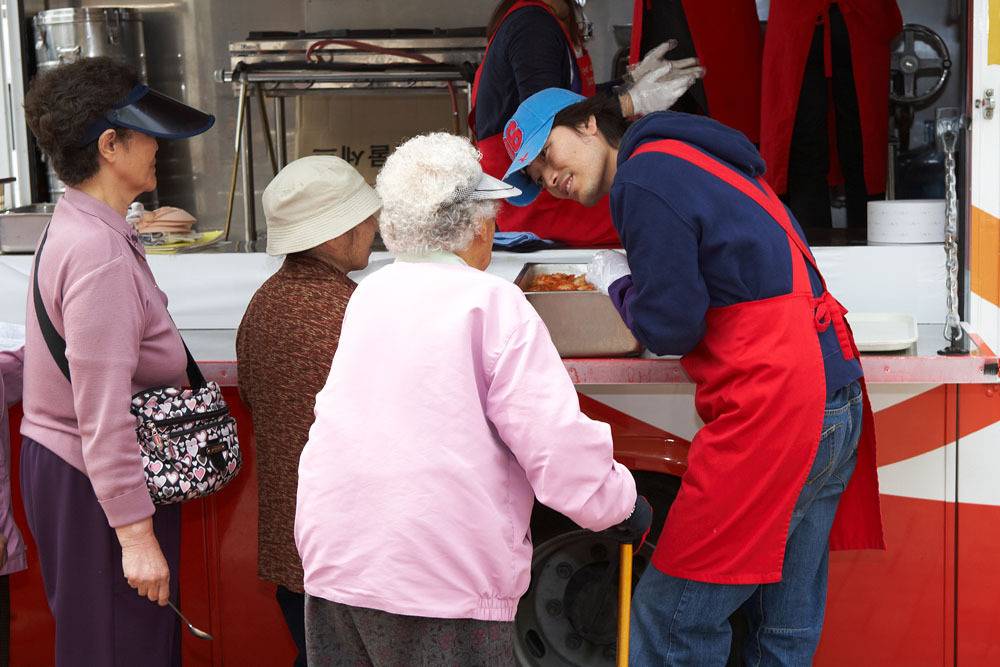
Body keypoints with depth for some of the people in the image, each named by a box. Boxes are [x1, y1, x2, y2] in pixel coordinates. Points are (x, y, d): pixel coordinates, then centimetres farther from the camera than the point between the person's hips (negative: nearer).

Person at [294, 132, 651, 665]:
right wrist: (620, 505, 2)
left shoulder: (367, 296, 9)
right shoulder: (491, 303, -9)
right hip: (443, 578, -6)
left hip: (333, 562, 6)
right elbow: (557, 442, -13)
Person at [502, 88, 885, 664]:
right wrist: (638, 281, 16)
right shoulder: (699, 162, 22)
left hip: (771, 402, -10)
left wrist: (618, 284, 7)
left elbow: (669, 330, -11)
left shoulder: (643, 178, -7)